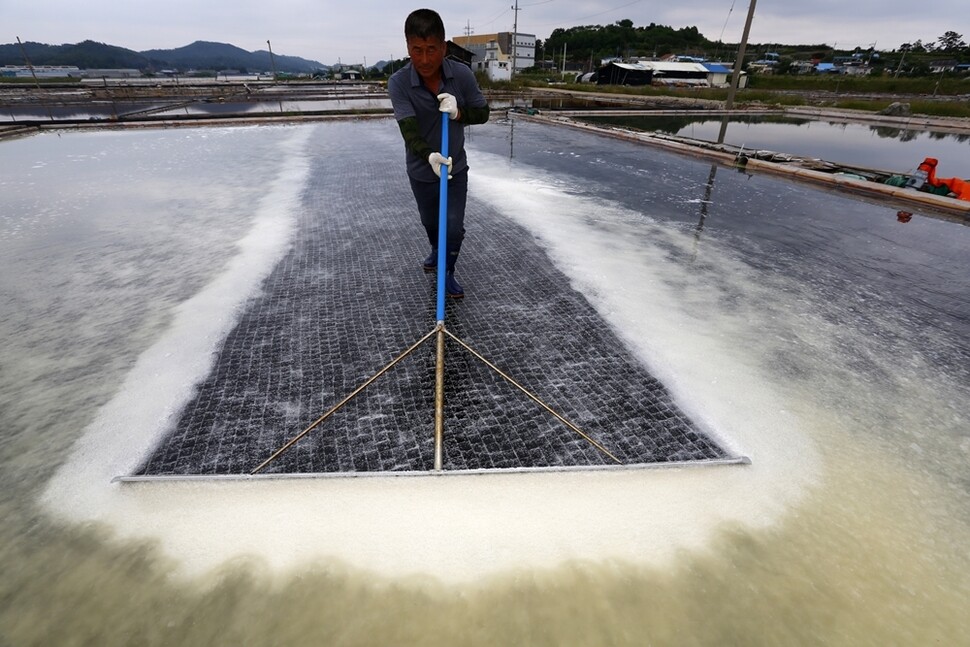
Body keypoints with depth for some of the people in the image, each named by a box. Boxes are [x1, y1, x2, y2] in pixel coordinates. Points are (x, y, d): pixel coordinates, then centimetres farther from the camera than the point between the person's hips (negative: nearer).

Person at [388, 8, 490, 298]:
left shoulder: (462, 74, -16)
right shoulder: (398, 82, -21)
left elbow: (482, 113, -6)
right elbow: (409, 131, -30)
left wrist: (458, 113, -27)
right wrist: (429, 156, -49)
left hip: (456, 168, 0)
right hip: (421, 171, 0)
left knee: (454, 227, -3)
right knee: (430, 222, 21)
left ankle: (448, 273, 22)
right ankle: (436, 250, 53)